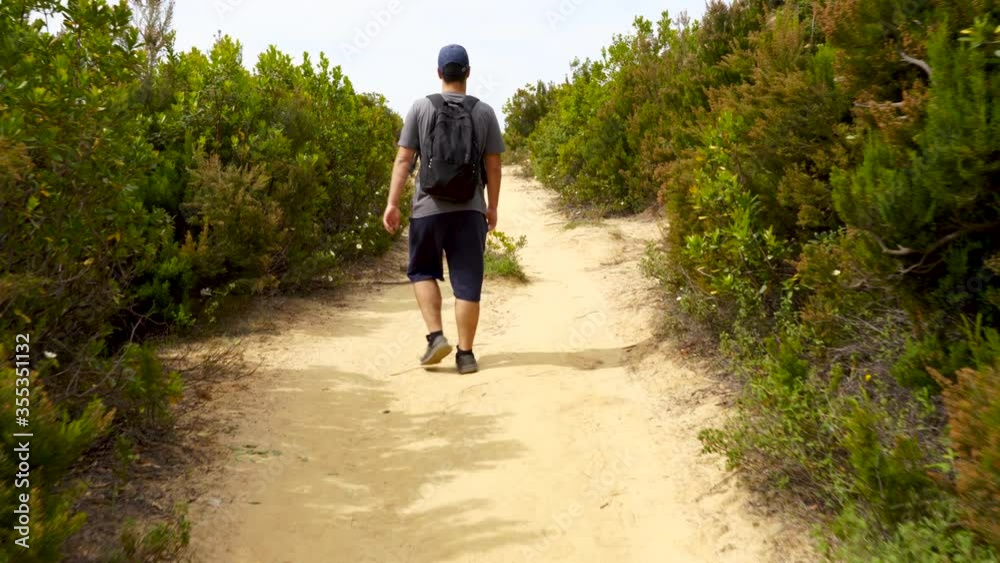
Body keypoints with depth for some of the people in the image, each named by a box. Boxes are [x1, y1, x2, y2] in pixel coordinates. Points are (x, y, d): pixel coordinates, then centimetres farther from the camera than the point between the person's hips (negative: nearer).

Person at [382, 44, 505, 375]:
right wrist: (492, 207, 13)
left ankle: (436, 336, 5)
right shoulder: (484, 112, 3)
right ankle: (465, 354, 8)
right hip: (470, 209, 1)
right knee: (467, 282, 4)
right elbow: (493, 166, 3)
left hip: (429, 207, 0)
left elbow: (403, 159, -2)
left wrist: (393, 203, 1)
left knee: (422, 271, 18)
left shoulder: (421, 107, 1)